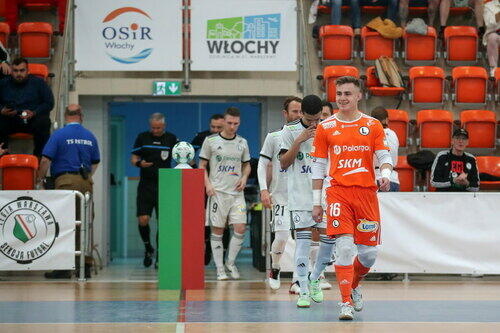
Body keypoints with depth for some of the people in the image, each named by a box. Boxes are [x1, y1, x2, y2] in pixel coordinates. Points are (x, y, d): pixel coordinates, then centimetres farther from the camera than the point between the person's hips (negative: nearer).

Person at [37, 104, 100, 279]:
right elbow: (95, 163, 18)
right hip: (86, 182, 4)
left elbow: (46, 160, -7)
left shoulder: (59, 135, -3)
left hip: (65, 181, -4)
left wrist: (40, 178, 7)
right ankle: (86, 265, 8)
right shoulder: (90, 137, 11)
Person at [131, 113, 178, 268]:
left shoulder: (171, 139, 5)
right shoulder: (142, 138, 7)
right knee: (143, 220, -7)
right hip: (146, 185, 0)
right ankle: (148, 248, 19)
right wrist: (139, 163, -14)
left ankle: (159, 256, 7)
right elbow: (133, 158, 8)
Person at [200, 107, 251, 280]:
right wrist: (207, 184, -9)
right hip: (217, 192, -3)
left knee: (240, 229, -7)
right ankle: (220, 268, 8)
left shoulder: (242, 143, 11)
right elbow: (202, 166, 4)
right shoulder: (211, 141, 1)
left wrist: (244, 178, 2)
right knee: (217, 230, 0)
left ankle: (231, 262, 13)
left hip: (236, 192, 3)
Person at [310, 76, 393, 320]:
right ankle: (346, 302, -9)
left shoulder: (373, 125, 6)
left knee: (369, 252, 4)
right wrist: (316, 202, 6)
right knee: (344, 247, -14)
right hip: (338, 193, -1)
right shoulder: (325, 128, 5)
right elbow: (318, 166, 9)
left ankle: (354, 287, 32)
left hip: (367, 192, 2)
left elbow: (384, 157, 5)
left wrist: (386, 174, -18)